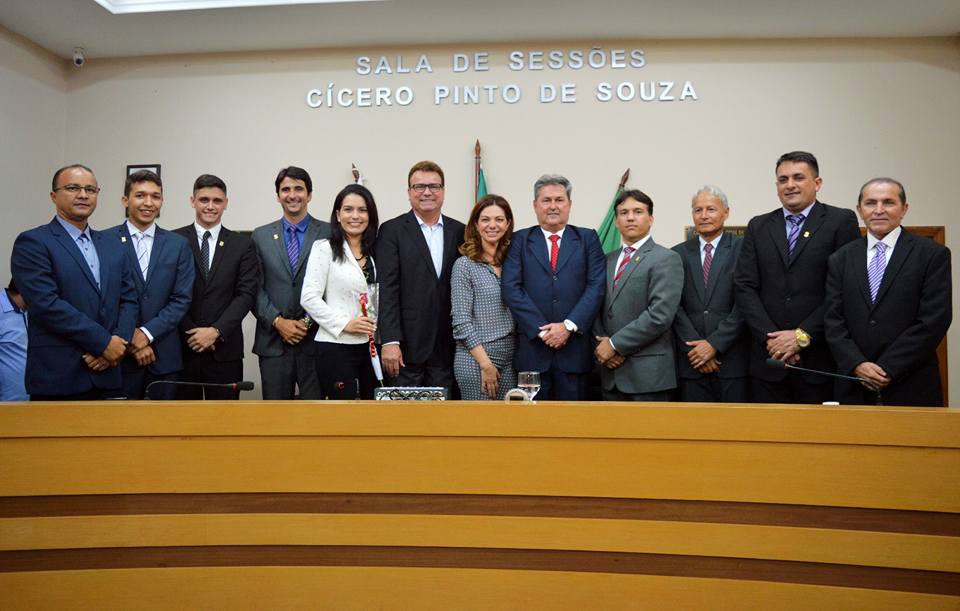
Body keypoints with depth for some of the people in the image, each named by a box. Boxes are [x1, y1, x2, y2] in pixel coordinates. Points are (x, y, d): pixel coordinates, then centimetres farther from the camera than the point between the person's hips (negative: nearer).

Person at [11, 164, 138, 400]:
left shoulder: (112, 245, 15)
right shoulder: (32, 242, -4)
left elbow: (128, 299, 11)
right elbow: (46, 304, -14)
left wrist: (118, 343, -7)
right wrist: (104, 342, -14)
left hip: (106, 375, 5)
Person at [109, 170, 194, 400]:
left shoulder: (178, 245, 7)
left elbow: (182, 299, 1)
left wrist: (146, 333, -9)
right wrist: (129, 339, -10)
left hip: (165, 356, 2)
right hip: (119, 355, -2)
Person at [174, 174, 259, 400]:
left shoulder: (242, 244, 6)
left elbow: (247, 294, -1)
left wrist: (216, 331, -11)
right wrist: (192, 332, -10)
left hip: (225, 349, 1)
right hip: (182, 347, 0)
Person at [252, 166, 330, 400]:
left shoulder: (329, 233, 2)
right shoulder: (261, 235, 10)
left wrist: (310, 322, -9)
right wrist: (278, 322, -7)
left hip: (315, 339, -2)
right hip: (273, 341, 2)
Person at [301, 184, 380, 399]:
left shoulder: (375, 252, 14)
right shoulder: (324, 249, -2)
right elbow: (309, 298, -8)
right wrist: (344, 323, -15)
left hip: (371, 346, 5)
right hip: (335, 346, -5)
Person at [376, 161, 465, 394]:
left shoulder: (459, 231, 10)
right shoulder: (392, 230, 0)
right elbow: (387, 289, -7)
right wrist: (390, 341, -14)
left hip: (447, 346, 3)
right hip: (407, 344, -3)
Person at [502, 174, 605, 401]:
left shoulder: (587, 239, 10)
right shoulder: (520, 240, 8)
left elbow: (596, 286, 0)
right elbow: (511, 288, -2)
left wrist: (569, 326, -11)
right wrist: (541, 330, -11)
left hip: (575, 347, 0)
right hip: (531, 348, 0)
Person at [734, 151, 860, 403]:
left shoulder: (841, 221, 2)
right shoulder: (758, 226, 12)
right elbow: (744, 286, 5)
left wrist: (803, 335, -11)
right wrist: (771, 337, -7)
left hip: (818, 358, -3)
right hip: (768, 358, 3)